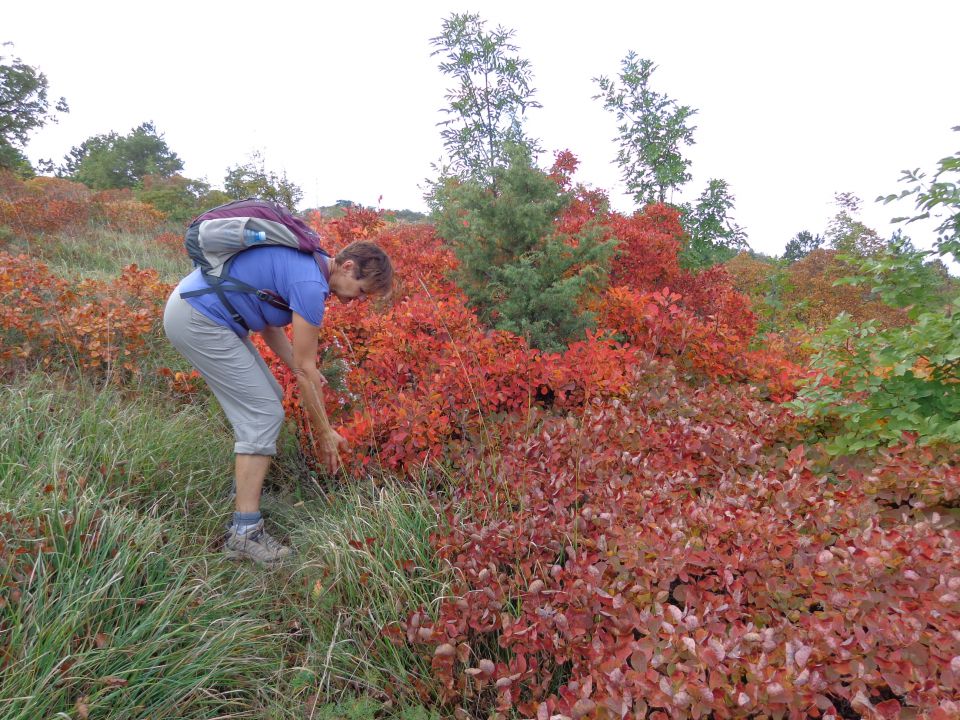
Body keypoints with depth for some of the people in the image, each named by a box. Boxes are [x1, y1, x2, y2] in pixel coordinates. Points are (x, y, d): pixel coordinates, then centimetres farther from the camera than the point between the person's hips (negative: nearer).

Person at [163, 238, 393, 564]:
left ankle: (247, 482, 28)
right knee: (264, 415, -9)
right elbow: (305, 368, -15)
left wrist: (304, 371, 11)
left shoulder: (304, 263, 10)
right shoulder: (311, 284, -19)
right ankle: (244, 533, -7)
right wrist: (324, 432, -4)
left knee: (269, 396, 15)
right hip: (197, 320, -10)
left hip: (196, 310, 10)